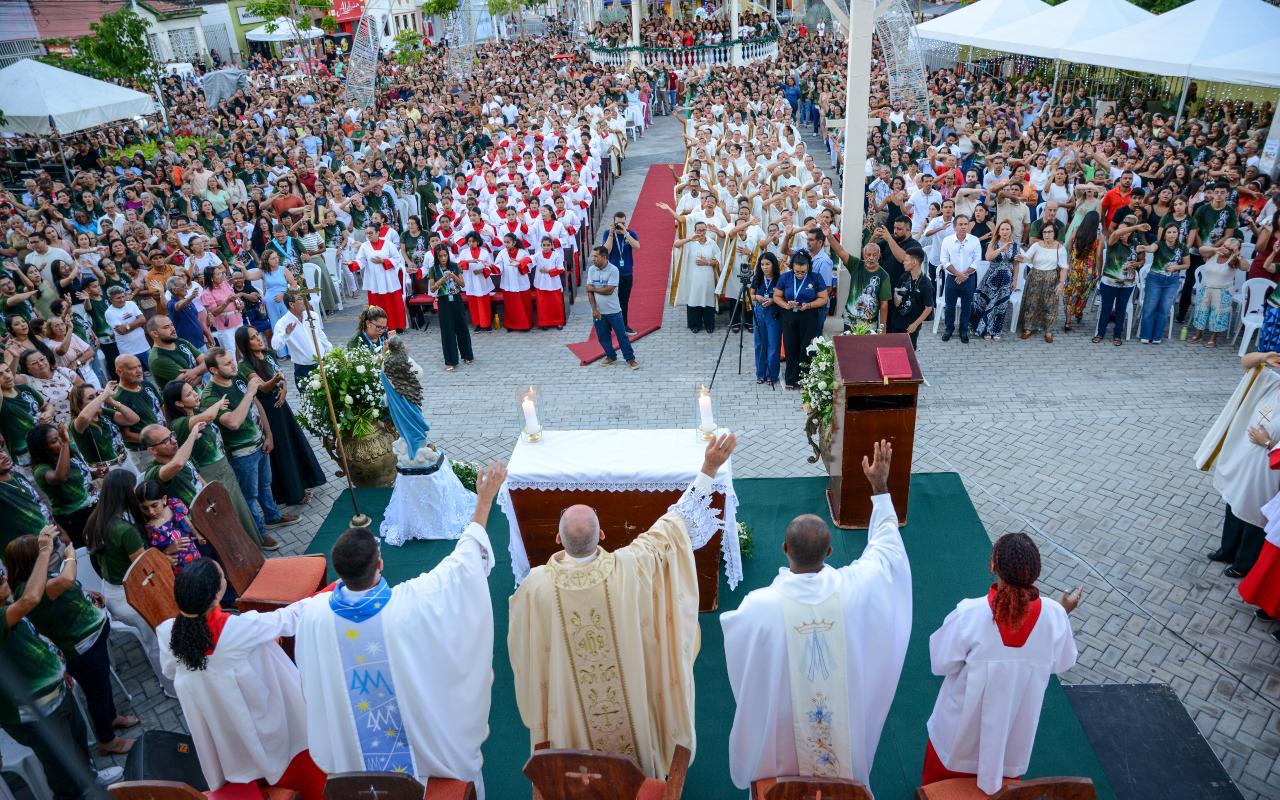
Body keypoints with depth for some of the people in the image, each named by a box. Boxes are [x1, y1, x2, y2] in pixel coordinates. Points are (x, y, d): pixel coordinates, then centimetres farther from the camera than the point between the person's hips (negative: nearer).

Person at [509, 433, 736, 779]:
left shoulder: (537, 584, -31)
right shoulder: (628, 568, -33)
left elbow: (524, 644, -11)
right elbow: (676, 524, -23)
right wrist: (709, 468, -18)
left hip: (572, 702, 0)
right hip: (630, 694, 0)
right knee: (635, 736, 30)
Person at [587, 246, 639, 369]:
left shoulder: (613, 270, -15)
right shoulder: (591, 270, -1)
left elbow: (609, 290, -21)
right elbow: (589, 291, -3)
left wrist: (593, 288, -9)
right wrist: (594, 309, -10)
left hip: (613, 310, -4)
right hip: (598, 311, 4)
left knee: (622, 335, 3)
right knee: (602, 336, 12)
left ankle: (630, 358, 13)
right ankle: (610, 356, 30)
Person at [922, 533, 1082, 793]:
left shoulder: (969, 614, -31)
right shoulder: (1054, 615, -22)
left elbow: (942, 664, -18)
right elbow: (1061, 663, -3)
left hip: (966, 721, -2)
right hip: (1017, 721, 2)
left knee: (945, 771, 26)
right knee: (1007, 765, 32)